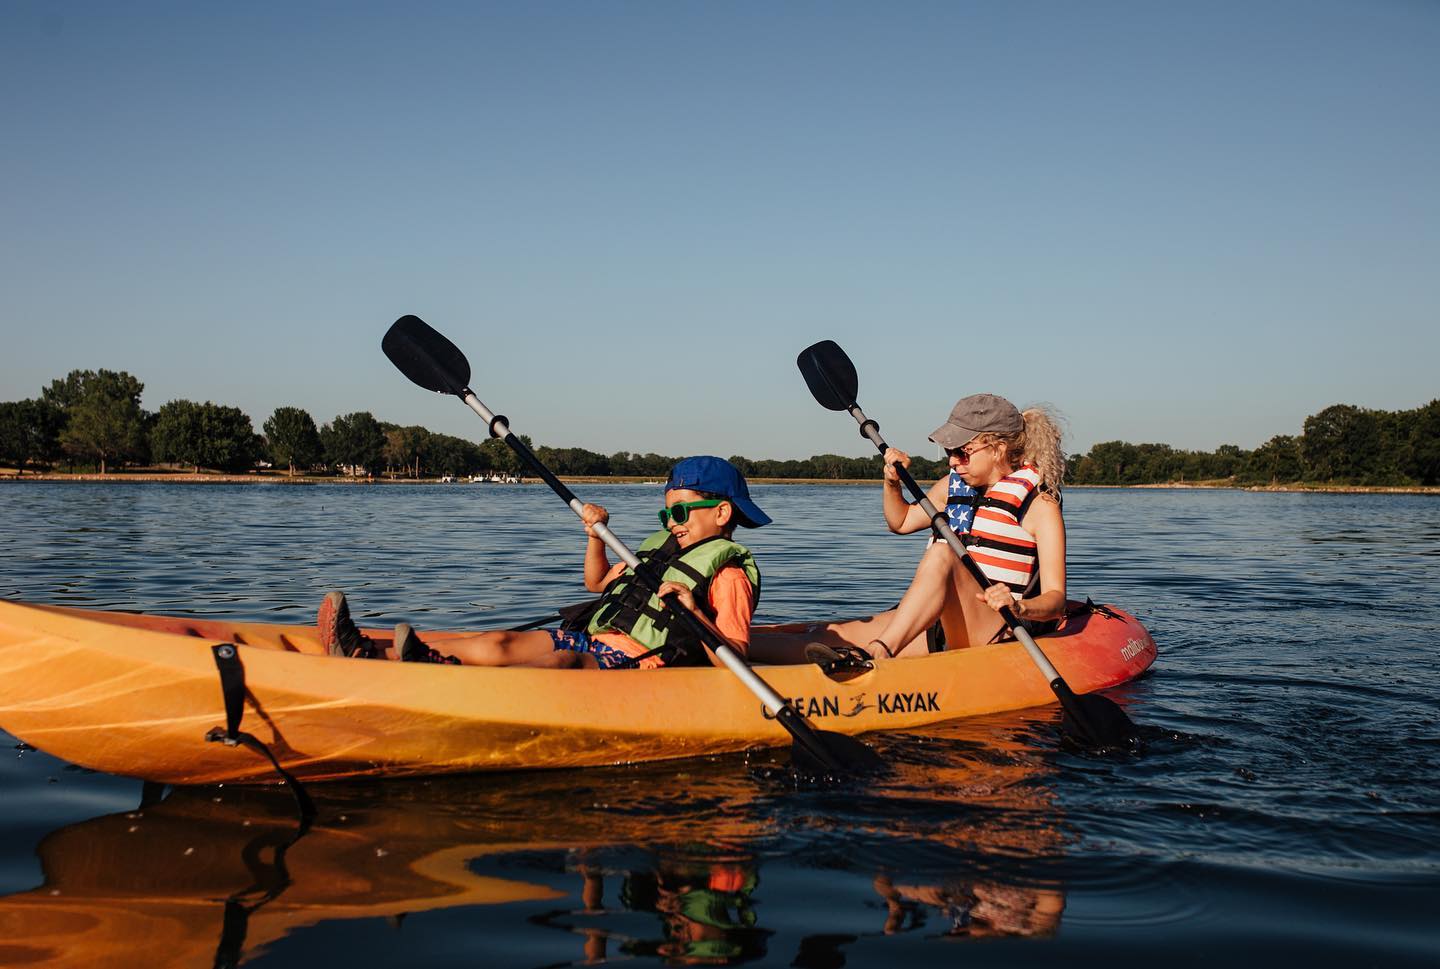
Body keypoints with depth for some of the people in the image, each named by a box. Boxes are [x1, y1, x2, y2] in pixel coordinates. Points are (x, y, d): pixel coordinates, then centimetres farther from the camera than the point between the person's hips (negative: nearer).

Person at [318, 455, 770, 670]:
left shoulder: (727, 572, -2)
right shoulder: (660, 548, 24)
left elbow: (733, 660, -13)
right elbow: (598, 583, 34)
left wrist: (694, 611, -26)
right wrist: (596, 536, 16)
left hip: (636, 667, -7)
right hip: (591, 639, 7)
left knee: (565, 660, -33)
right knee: (499, 644, -10)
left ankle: (451, 680, -50)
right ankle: (368, 655, -20)